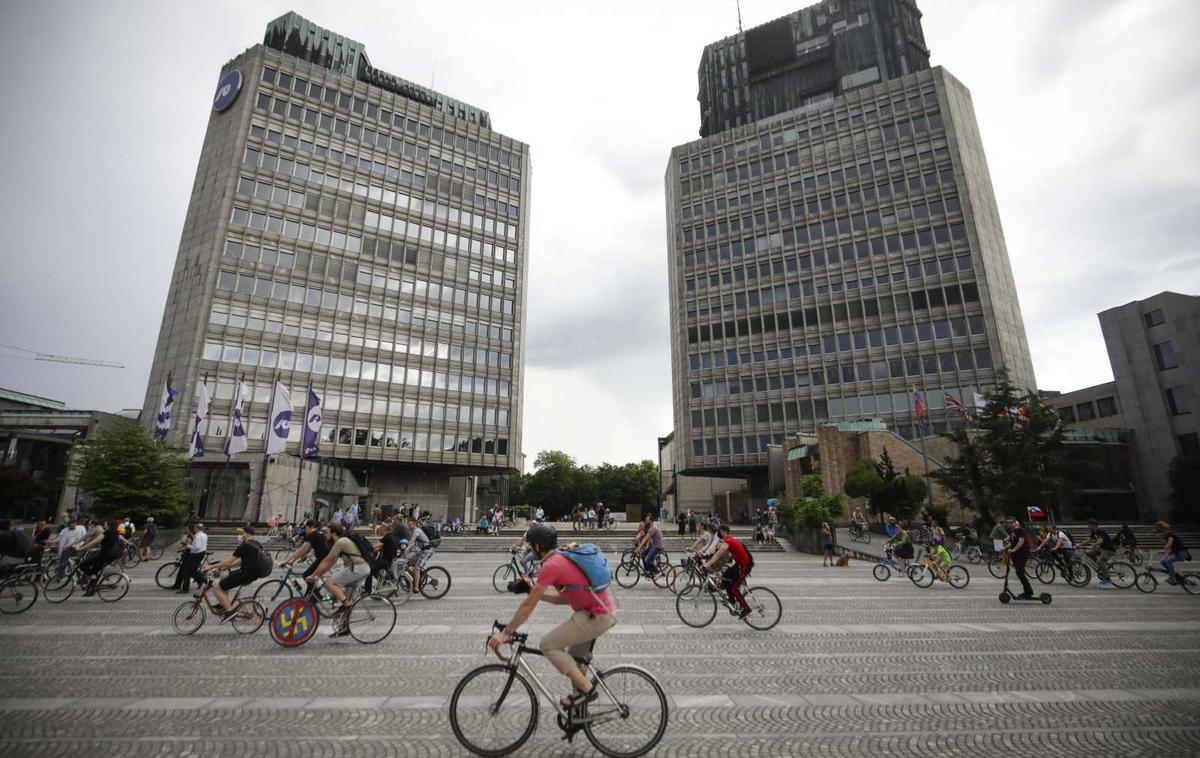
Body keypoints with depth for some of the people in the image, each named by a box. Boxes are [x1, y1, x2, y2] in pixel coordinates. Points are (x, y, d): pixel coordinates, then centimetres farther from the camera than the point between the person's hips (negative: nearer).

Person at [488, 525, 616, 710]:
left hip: (595, 617, -10)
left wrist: (505, 632, -5)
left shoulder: (551, 565, -14)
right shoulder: (565, 558, 15)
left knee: (548, 644, -3)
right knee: (575, 656, 21)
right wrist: (537, 593, 15)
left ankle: (586, 689, 1)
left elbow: (528, 605, -12)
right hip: (607, 613, 10)